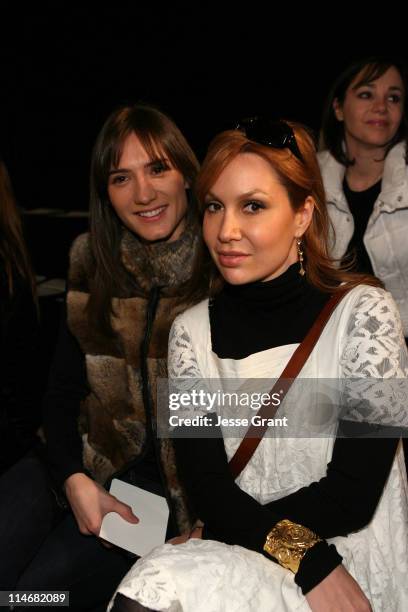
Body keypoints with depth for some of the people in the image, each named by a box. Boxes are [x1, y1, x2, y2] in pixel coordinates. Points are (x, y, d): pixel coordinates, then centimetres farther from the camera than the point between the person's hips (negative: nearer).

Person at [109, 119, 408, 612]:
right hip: (233, 560, 4)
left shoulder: (363, 312, -7)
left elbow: (354, 493, -11)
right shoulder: (192, 331, 2)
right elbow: (207, 487, -4)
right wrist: (305, 560, -18)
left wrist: (231, 533, -7)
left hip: (356, 562, -3)